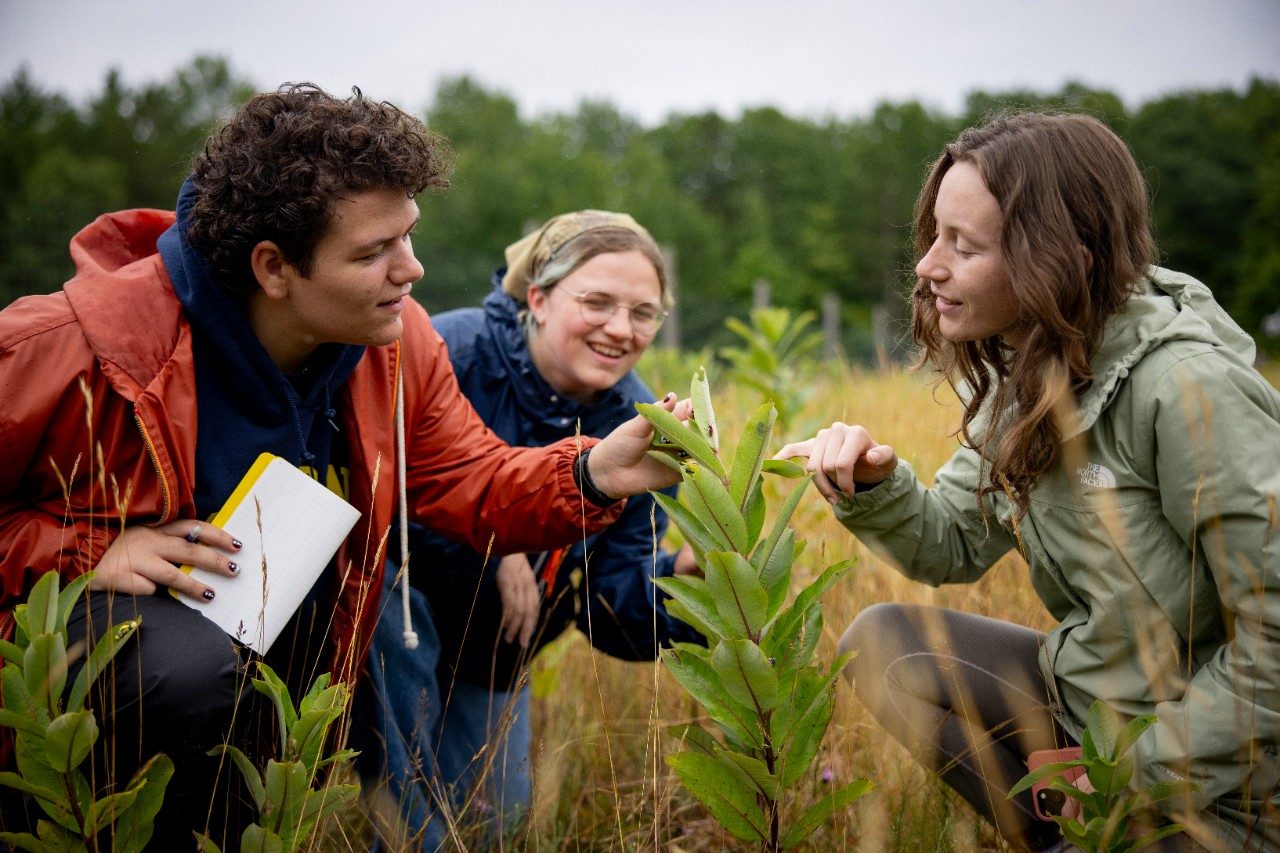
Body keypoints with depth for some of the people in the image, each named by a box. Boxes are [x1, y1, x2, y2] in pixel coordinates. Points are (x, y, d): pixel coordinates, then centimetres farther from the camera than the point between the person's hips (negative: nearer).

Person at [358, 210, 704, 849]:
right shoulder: (455, 349, -27)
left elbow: (612, 610, -13)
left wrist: (679, 577, -34)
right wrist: (490, 553, -32)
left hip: (485, 661, 5)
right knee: (396, 611, -37)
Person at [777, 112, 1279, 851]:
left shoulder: (1187, 386, -26)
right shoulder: (1025, 375, 0)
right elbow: (955, 545, 6)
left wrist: (1144, 781, -18)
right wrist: (876, 488, -14)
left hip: (1218, 782, -8)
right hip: (1087, 701, 8)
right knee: (881, 643, 2)